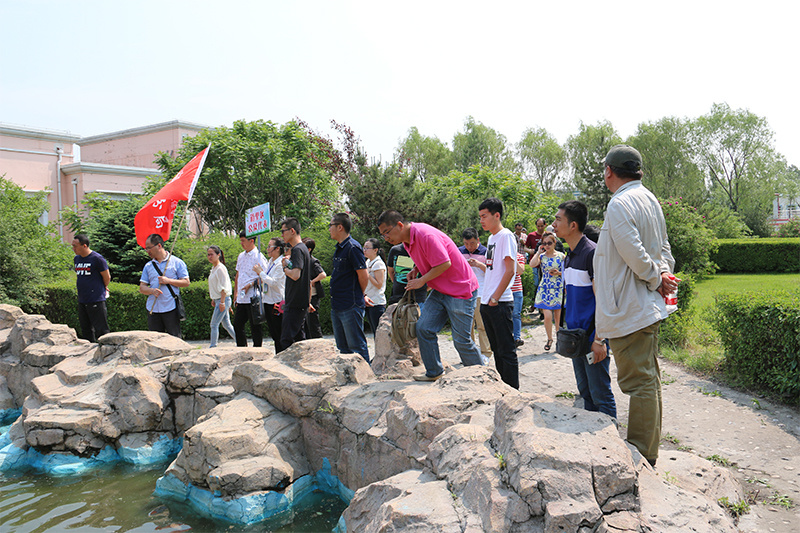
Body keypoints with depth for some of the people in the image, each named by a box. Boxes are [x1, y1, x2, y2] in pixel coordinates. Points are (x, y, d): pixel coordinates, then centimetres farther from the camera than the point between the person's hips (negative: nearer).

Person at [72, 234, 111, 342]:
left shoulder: (97, 258, -12)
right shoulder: (76, 259, 11)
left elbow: (107, 277, -5)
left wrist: (103, 288, 9)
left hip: (96, 300, -8)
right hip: (82, 300, 8)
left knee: (101, 331, -6)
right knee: (86, 330, 13)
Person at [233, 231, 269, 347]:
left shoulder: (258, 256, -9)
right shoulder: (241, 256, 15)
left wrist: (250, 285, -21)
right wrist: (236, 292, 19)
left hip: (253, 297, -8)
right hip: (241, 298, 8)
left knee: (255, 327, 0)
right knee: (237, 324, 12)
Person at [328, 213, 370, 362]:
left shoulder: (353, 248, -14)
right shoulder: (339, 248, 14)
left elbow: (364, 276, -16)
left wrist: (357, 296, -1)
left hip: (351, 307, -9)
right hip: (336, 307, 9)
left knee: (357, 346, -3)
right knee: (343, 348, 15)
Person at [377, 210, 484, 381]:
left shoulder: (424, 234, -24)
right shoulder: (407, 240, 7)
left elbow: (445, 263, -26)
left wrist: (421, 281, -16)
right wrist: (416, 269, 6)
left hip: (461, 290, -9)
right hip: (439, 291, 9)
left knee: (461, 339, -4)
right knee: (424, 328, 2)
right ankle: (434, 372, 14)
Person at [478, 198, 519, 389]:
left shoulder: (506, 236, -10)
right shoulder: (491, 238, 17)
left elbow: (510, 270, -16)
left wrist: (496, 297, -17)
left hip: (500, 303, -9)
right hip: (487, 302, 9)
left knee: (507, 350, -3)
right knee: (497, 349, 15)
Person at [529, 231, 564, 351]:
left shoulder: (561, 256, 3)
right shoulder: (541, 256, 4)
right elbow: (532, 264, -17)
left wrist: (558, 273, -10)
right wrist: (539, 251, -9)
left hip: (558, 288, 0)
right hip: (545, 289, 0)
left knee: (558, 316, 5)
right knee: (547, 315, -8)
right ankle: (549, 339, 11)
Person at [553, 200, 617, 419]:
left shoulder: (592, 253, -15)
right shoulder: (569, 257, 13)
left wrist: (599, 339, -22)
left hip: (592, 336, -9)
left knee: (600, 394, -1)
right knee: (585, 391, 16)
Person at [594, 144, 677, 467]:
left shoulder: (620, 204, -18)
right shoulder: (649, 199, 14)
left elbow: (637, 256, -23)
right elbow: (663, 247, 16)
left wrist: (657, 279, -7)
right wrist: (664, 273, 0)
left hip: (628, 309, -10)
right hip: (648, 307, 10)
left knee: (639, 383, -4)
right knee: (648, 380, 16)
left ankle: (639, 457, 5)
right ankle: (649, 452, 28)